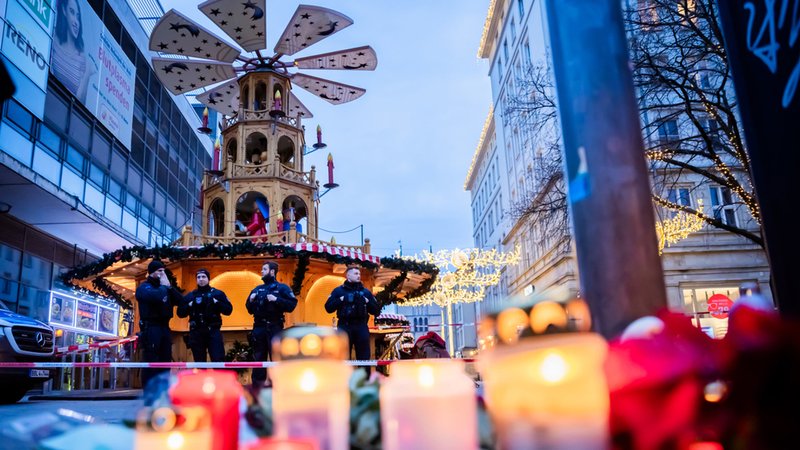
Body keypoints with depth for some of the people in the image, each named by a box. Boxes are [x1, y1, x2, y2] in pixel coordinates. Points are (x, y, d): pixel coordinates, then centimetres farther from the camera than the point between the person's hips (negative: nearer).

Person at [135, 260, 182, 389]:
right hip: (151, 328, -7)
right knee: (151, 362, -8)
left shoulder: (164, 286, 21)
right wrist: (163, 286, -5)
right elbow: (157, 296, -23)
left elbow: (180, 300, 9)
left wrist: (169, 286, 0)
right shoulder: (144, 287, -1)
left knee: (165, 361, 7)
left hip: (164, 327, 7)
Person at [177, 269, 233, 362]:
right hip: (196, 332, 2)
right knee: (199, 363, 8)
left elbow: (228, 310, 1)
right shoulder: (190, 296, 12)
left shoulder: (218, 293, 6)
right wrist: (190, 305, -10)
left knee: (218, 361, -9)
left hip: (213, 331, -2)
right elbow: (180, 313, 7)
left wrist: (217, 303, -12)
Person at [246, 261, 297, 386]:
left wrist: (276, 299, -20)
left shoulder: (282, 288, -1)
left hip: (274, 328, -5)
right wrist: (251, 301, 0)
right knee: (258, 358, 9)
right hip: (259, 328, 5)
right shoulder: (257, 289, 15)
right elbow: (250, 309, 20)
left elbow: (292, 305, -11)